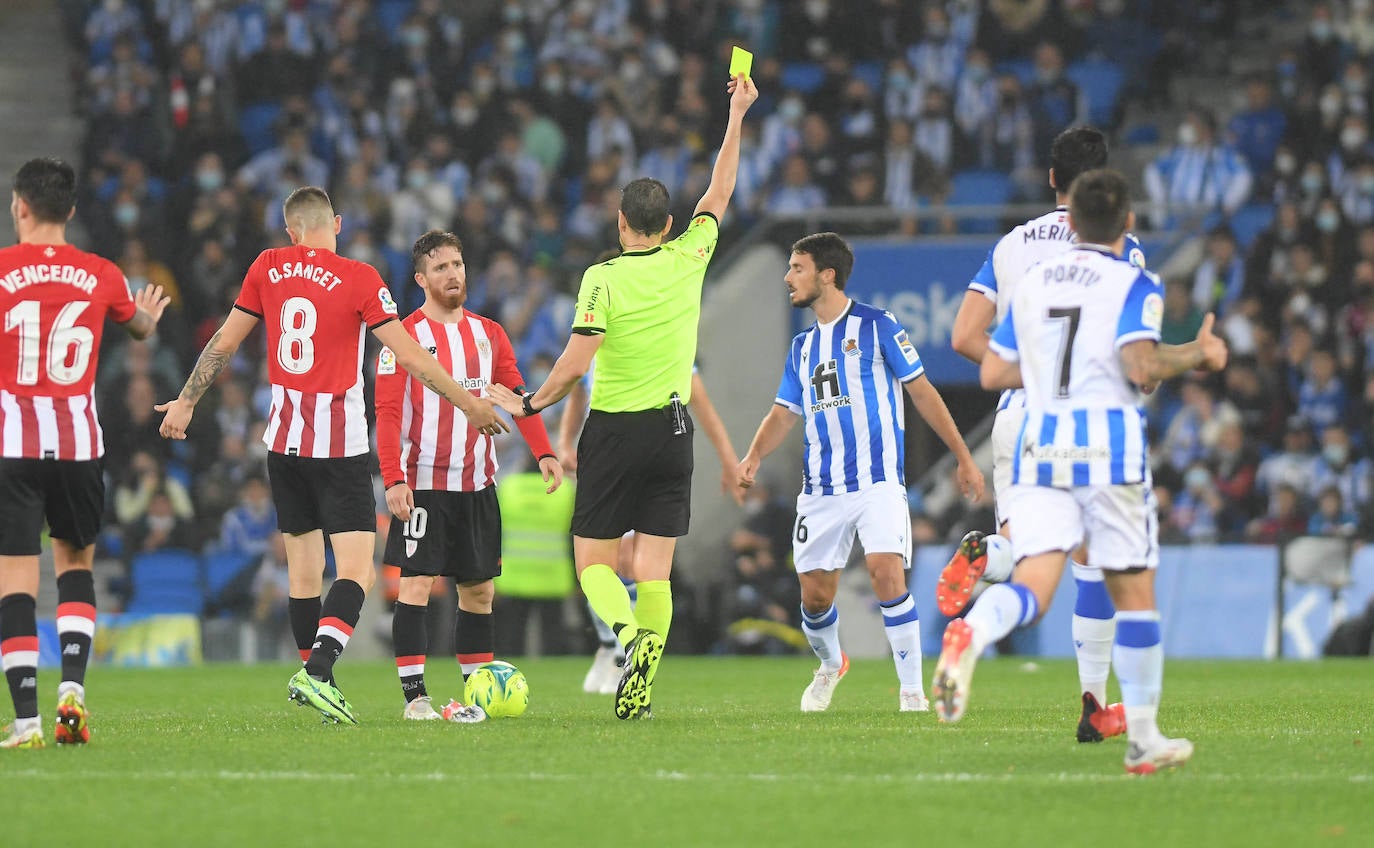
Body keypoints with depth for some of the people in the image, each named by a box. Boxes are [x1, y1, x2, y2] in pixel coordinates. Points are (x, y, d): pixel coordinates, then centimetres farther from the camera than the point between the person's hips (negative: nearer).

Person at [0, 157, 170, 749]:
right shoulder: (101, 276, 5)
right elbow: (140, 326, 27)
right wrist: (149, 316, 51)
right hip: (79, 442, 3)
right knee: (75, 563, 21)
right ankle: (72, 685, 2)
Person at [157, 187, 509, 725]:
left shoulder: (268, 268, 4)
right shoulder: (359, 279, -8)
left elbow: (223, 343, 10)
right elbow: (412, 359, -8)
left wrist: (186, 403, 22)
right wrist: (470, 405, 2)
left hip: (284, 438, 5)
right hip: (340, 447, -5)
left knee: (304, 565, 15)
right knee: (357, 573, -8)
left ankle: (309, 671, 23)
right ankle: (319, 674, -26)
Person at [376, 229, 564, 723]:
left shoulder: (489, 335, 12)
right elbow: (387, 413, -8)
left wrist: (543, 452, -3)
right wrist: (393, 479, -18)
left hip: (477, 484, 5)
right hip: (423, 485, -5)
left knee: (479, 590, 8)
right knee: (416, 584, -10)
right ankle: (415, 697, -10)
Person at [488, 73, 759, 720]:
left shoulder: (603, 279, -10)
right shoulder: (687, 260, 1)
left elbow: (575, 362, -17)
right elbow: (719, 195, 16)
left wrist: (530, 404, -1)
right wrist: (736, 117, 25)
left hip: (614, 430, -3)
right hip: (673, 429, 3)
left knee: (594, 562, 5)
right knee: (655, 569, 3)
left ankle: (631, 630, -25)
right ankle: (640, 688, -7)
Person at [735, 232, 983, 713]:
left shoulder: (876, 327, -1)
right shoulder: (803, 346, 16)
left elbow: (922, 392, 1)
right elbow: (784, 413, 15)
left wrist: (963, 457, 1)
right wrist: (754, 457, -6)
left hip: (877, 481, -5)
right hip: (821, 489, 5)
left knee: (887, 573, -21)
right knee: (815, 593, 4)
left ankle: (912, 689, -13)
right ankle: (830, 665, 34)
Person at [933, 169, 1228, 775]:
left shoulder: (1032, 282, 15)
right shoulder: (1134, 285, -1)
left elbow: (992, 373, 16)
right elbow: (1141, 366, -16)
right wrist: (1197, 355, 1)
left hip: (1038, 446, 4)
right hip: (1108, 445, -4)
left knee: (1033, 584, -9)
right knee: (1134, 593, 9)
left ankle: (969, 633, -44)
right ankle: (1143, 738, 13)